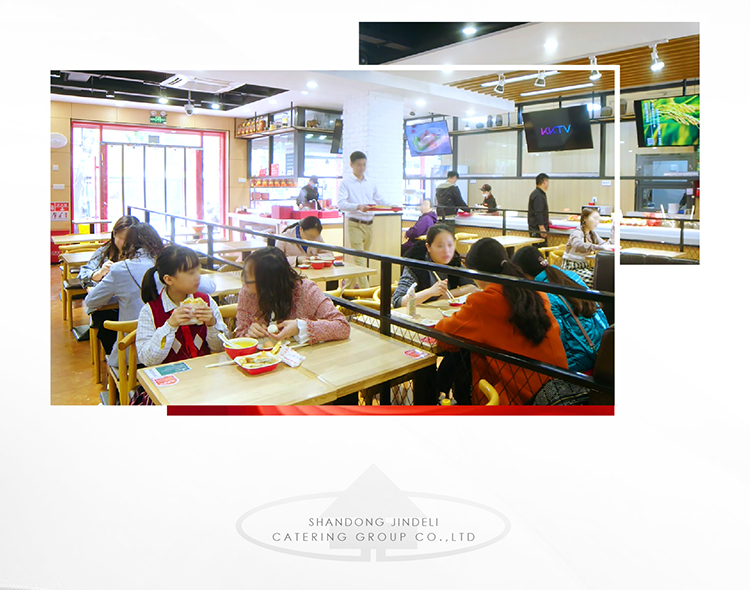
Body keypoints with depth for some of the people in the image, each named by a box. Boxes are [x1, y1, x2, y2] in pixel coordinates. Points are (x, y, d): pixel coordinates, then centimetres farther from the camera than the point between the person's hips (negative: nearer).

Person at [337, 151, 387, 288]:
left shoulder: (370, 182, 14)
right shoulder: (346, 182, -2)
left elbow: (378, 200, 19)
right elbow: (341, 203, -14)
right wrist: (358, 207, -29)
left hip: (369, 224, 6)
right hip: (355, 224, -6)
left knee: (364, 258, 11)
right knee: (359, 259, -9)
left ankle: (350, 286, 24)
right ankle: (365, 290, -8)